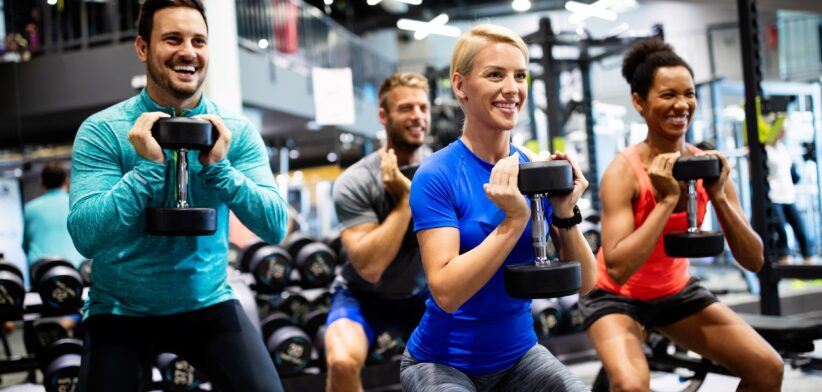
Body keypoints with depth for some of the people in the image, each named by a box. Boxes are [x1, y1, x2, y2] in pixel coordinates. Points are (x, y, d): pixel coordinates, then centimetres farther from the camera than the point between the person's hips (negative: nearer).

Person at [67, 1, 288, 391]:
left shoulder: (236, 131, -4)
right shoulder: (102, 130, -11)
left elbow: (275, 227, -11)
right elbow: (85, 237, -19)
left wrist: (219, 167, -23)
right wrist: (148, 167, -27)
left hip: (208, 304, 1)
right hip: (120, 310, -1)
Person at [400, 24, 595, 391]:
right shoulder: (436, 176, -15)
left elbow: (585, 283, -2)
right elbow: (446, 292, -23)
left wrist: (565, 214, -18)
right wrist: (515, 219, -28)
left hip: (518, 354, 5)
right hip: (444, 362, -4)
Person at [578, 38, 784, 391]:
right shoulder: (623, 172, -24)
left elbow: (753, 260, -10)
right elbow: (617, 269, -35)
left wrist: (718, 195, -23)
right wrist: (667, 199, -34)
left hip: (677, 291, 6)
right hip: (616, 296, -5)